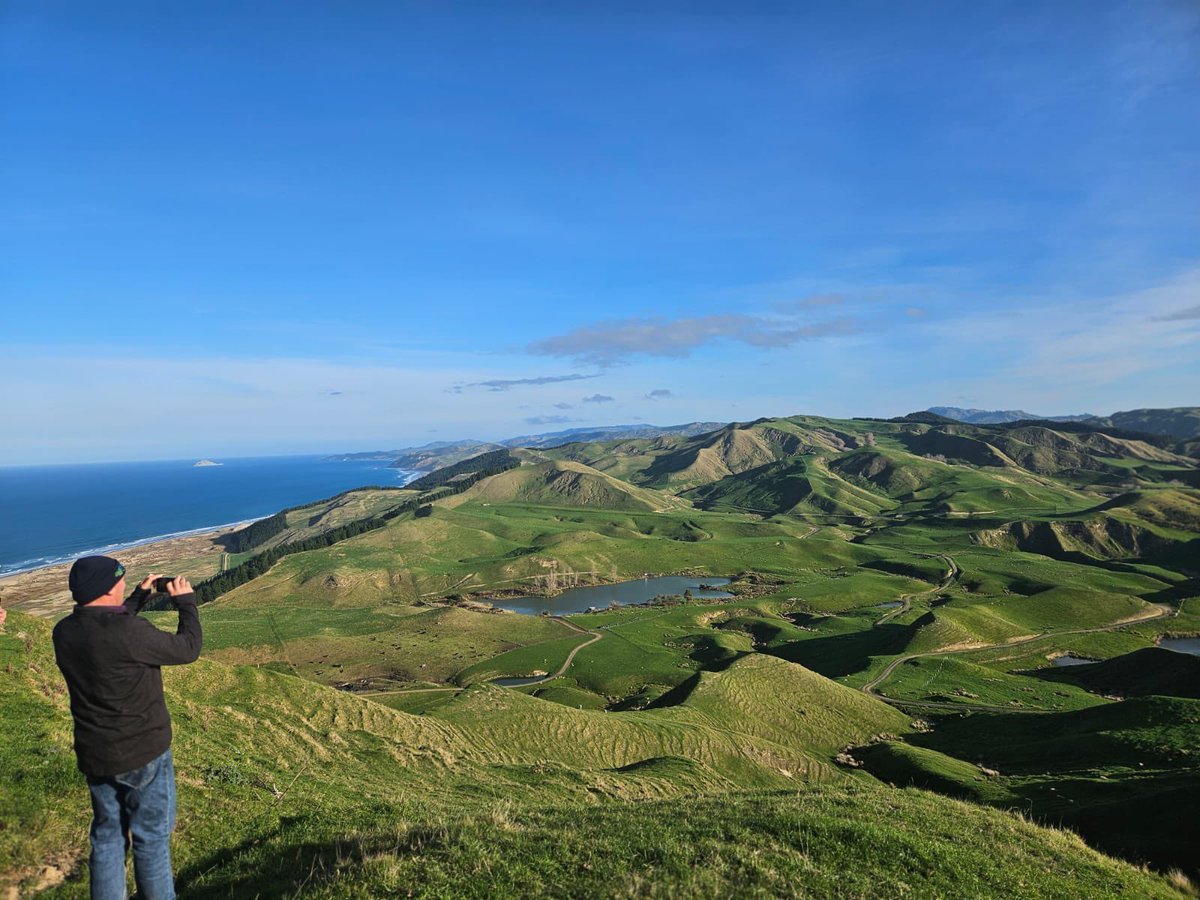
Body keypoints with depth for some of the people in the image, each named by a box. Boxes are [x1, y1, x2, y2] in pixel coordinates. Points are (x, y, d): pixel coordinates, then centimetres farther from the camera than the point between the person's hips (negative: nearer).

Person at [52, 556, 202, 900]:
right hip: (143, 755, -6)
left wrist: (140, 597, 18)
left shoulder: (64, 632, -6)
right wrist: (186, 601, -3)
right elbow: (188, 648, -14)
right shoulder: (131, 632, -28)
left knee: (107, 836, 20)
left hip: (94, 756, 6)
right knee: (151, 837, 10)